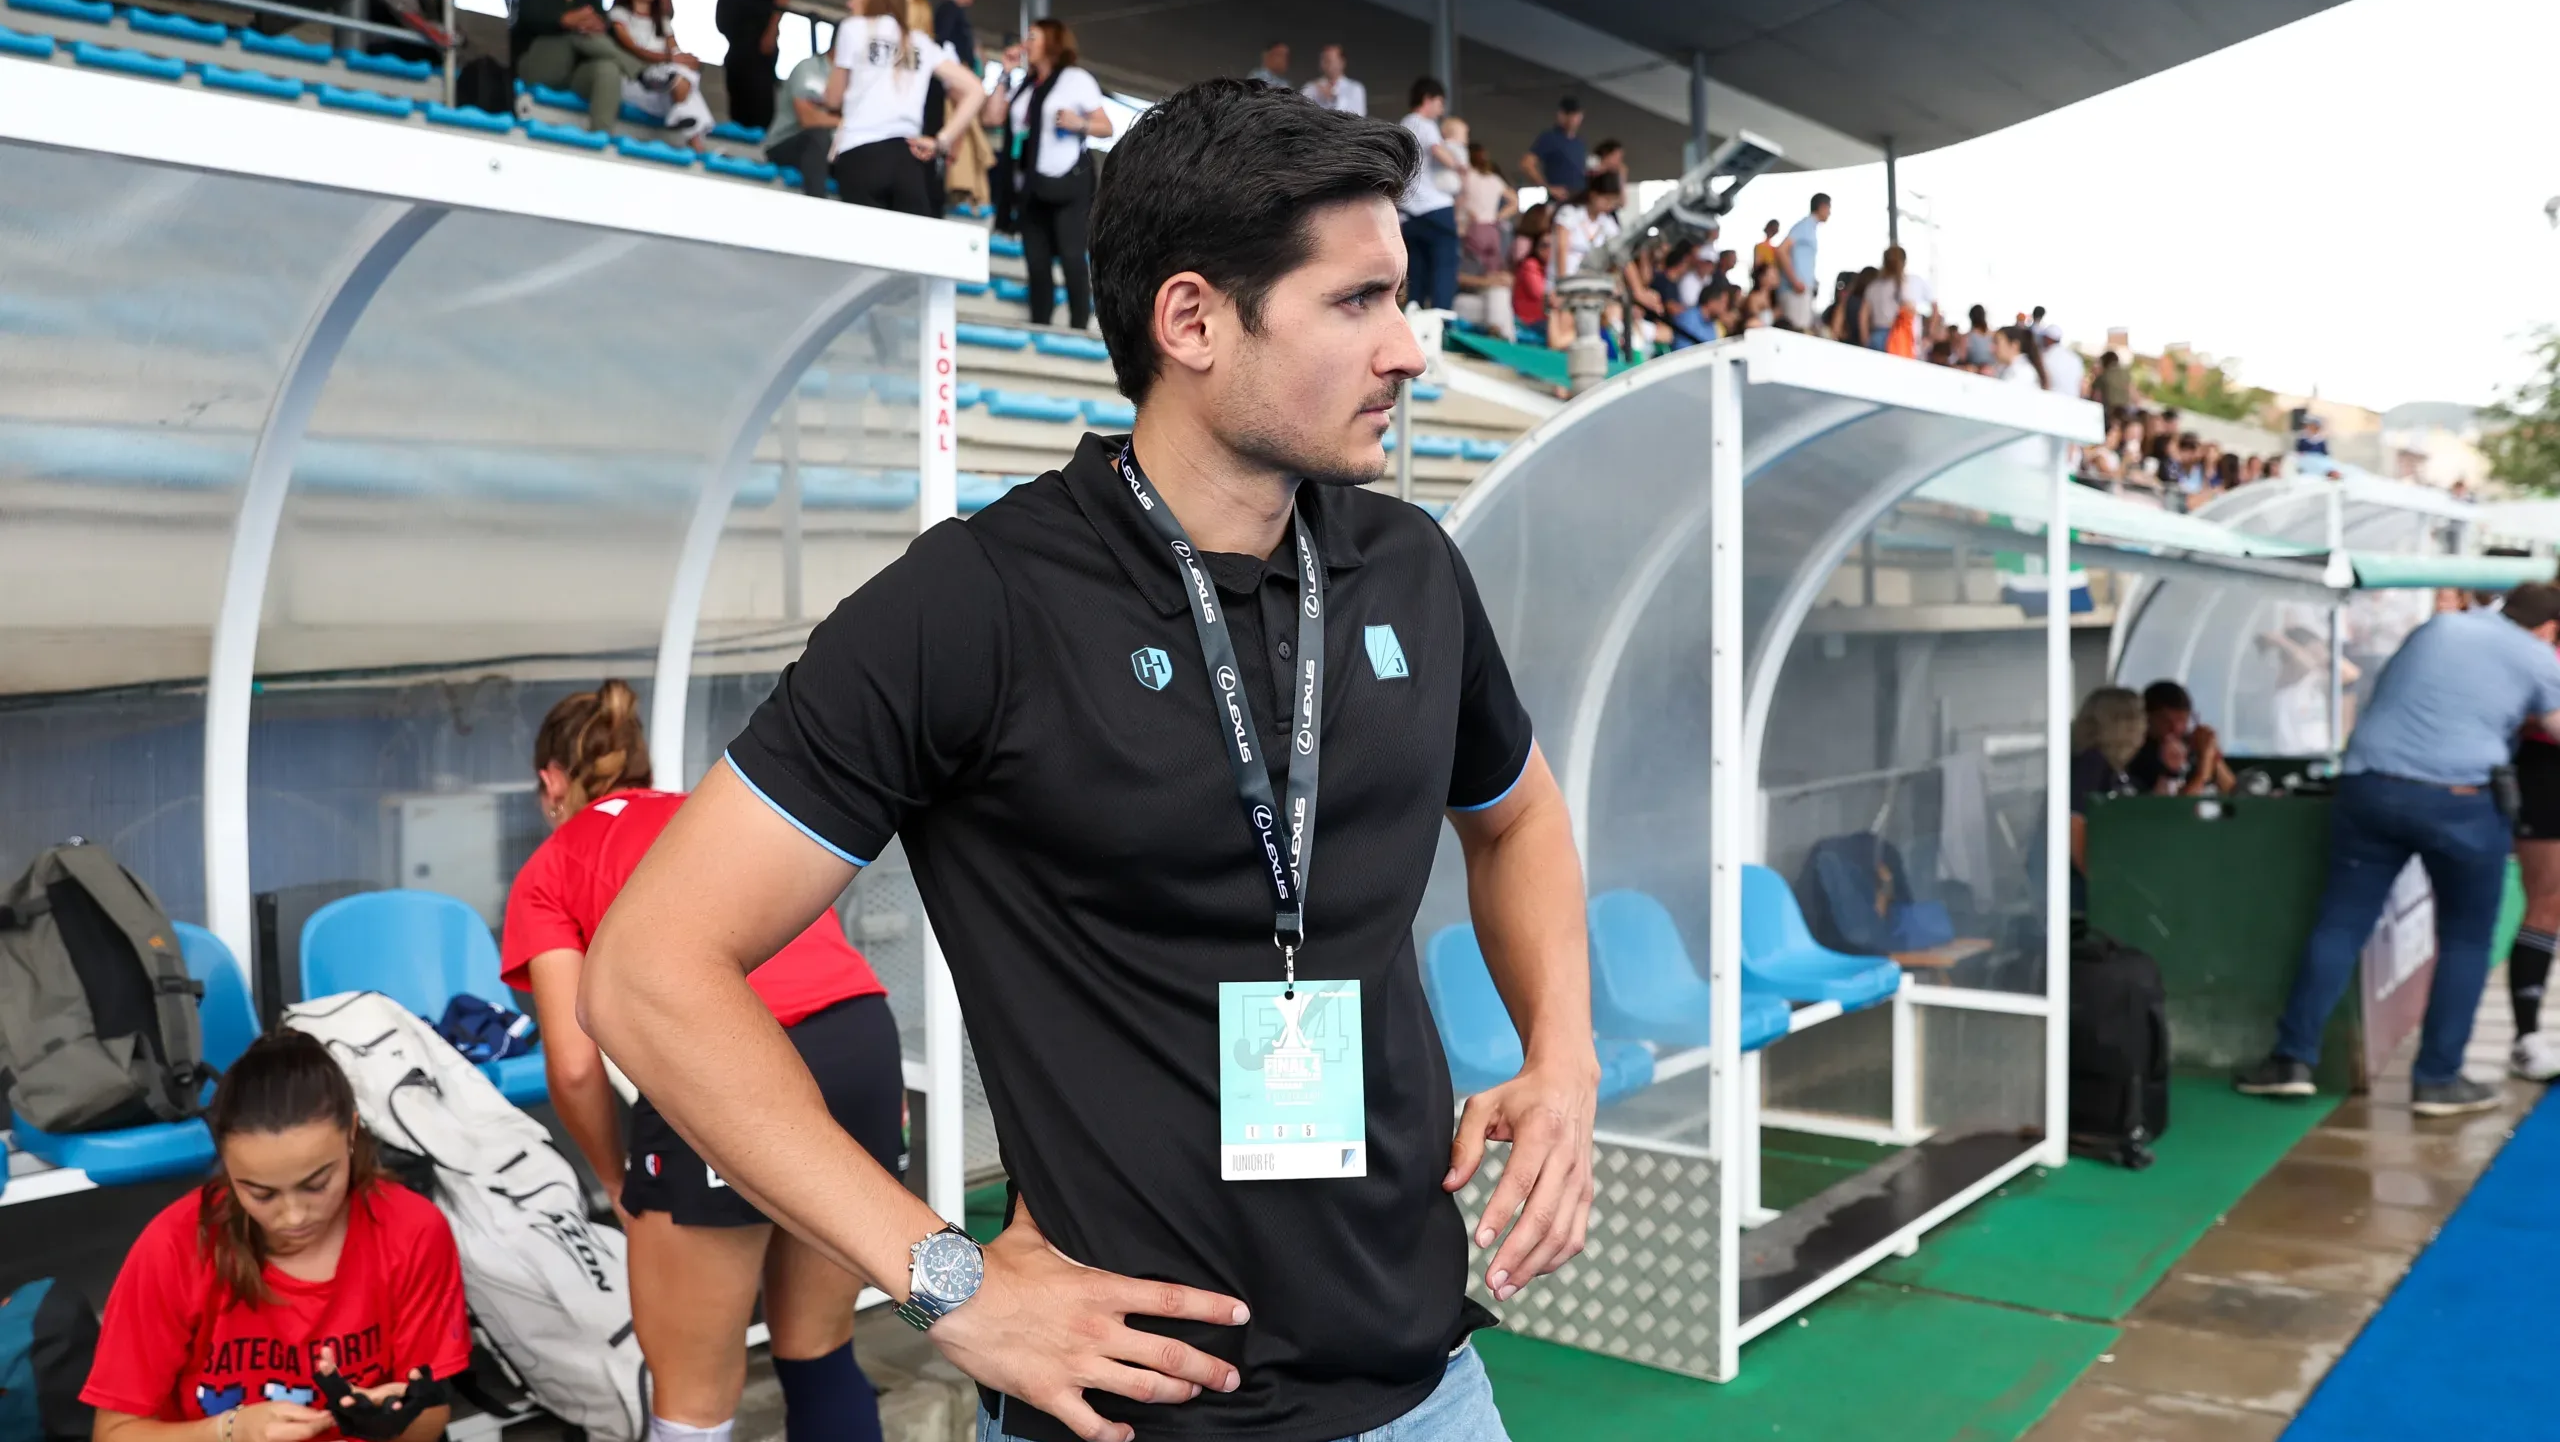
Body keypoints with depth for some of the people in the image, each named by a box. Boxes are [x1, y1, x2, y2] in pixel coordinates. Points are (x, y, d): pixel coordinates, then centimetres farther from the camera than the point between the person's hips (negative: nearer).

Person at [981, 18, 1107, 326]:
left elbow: (1107, 127, 0)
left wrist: (1080, 123, -19)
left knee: (1071, 255, -12)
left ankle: (1080, 327, -10)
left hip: (1068, 182, -6)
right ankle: (1038, 327, 9)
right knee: (1036, 260, 5)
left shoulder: (1076, 78, 2)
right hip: (1031, 185, 6)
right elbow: (993, 116, 10)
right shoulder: (1024, 84, 17)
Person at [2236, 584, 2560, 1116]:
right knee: (2465, 940, 12)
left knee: (2340, 923, 7)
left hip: (2370, 786, 4)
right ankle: (2437, 1078, 12)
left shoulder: (2435, 628, 20)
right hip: (2459, 800, -4)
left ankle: (2293, 1059, 4)